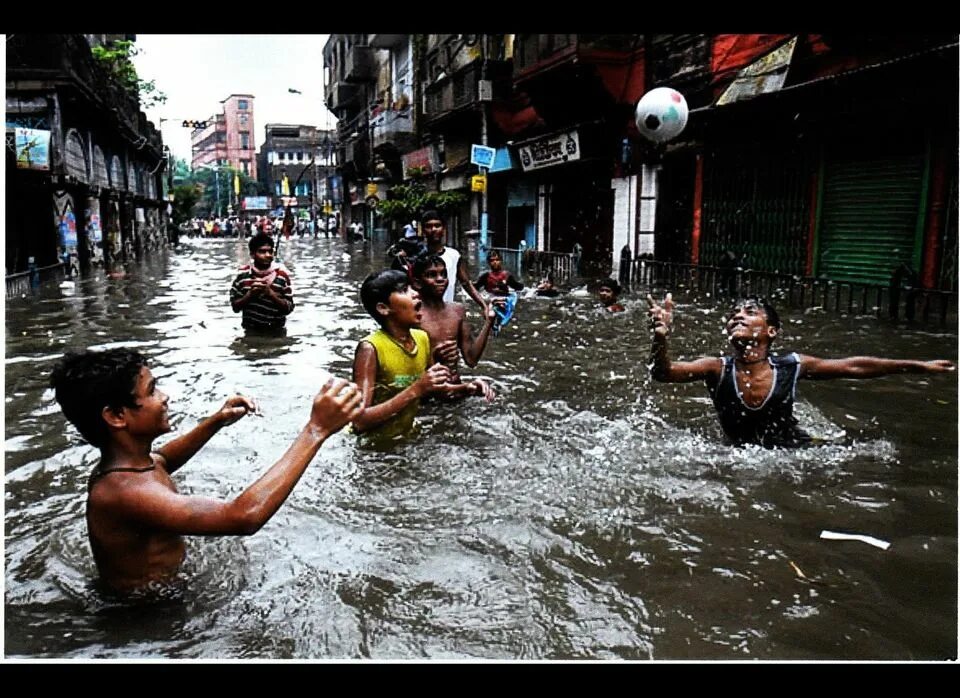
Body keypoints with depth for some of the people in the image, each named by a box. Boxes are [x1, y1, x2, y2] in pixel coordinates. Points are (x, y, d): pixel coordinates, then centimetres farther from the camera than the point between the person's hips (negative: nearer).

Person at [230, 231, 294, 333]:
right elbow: (235, 306, -2)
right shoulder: (242, 275, -7)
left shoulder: (282, 274, -11)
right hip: (251, 332, 1)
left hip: (276, 332, -1)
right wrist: (250, 294, -20)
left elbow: (289, 308, -10)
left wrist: (270, 293, -25)